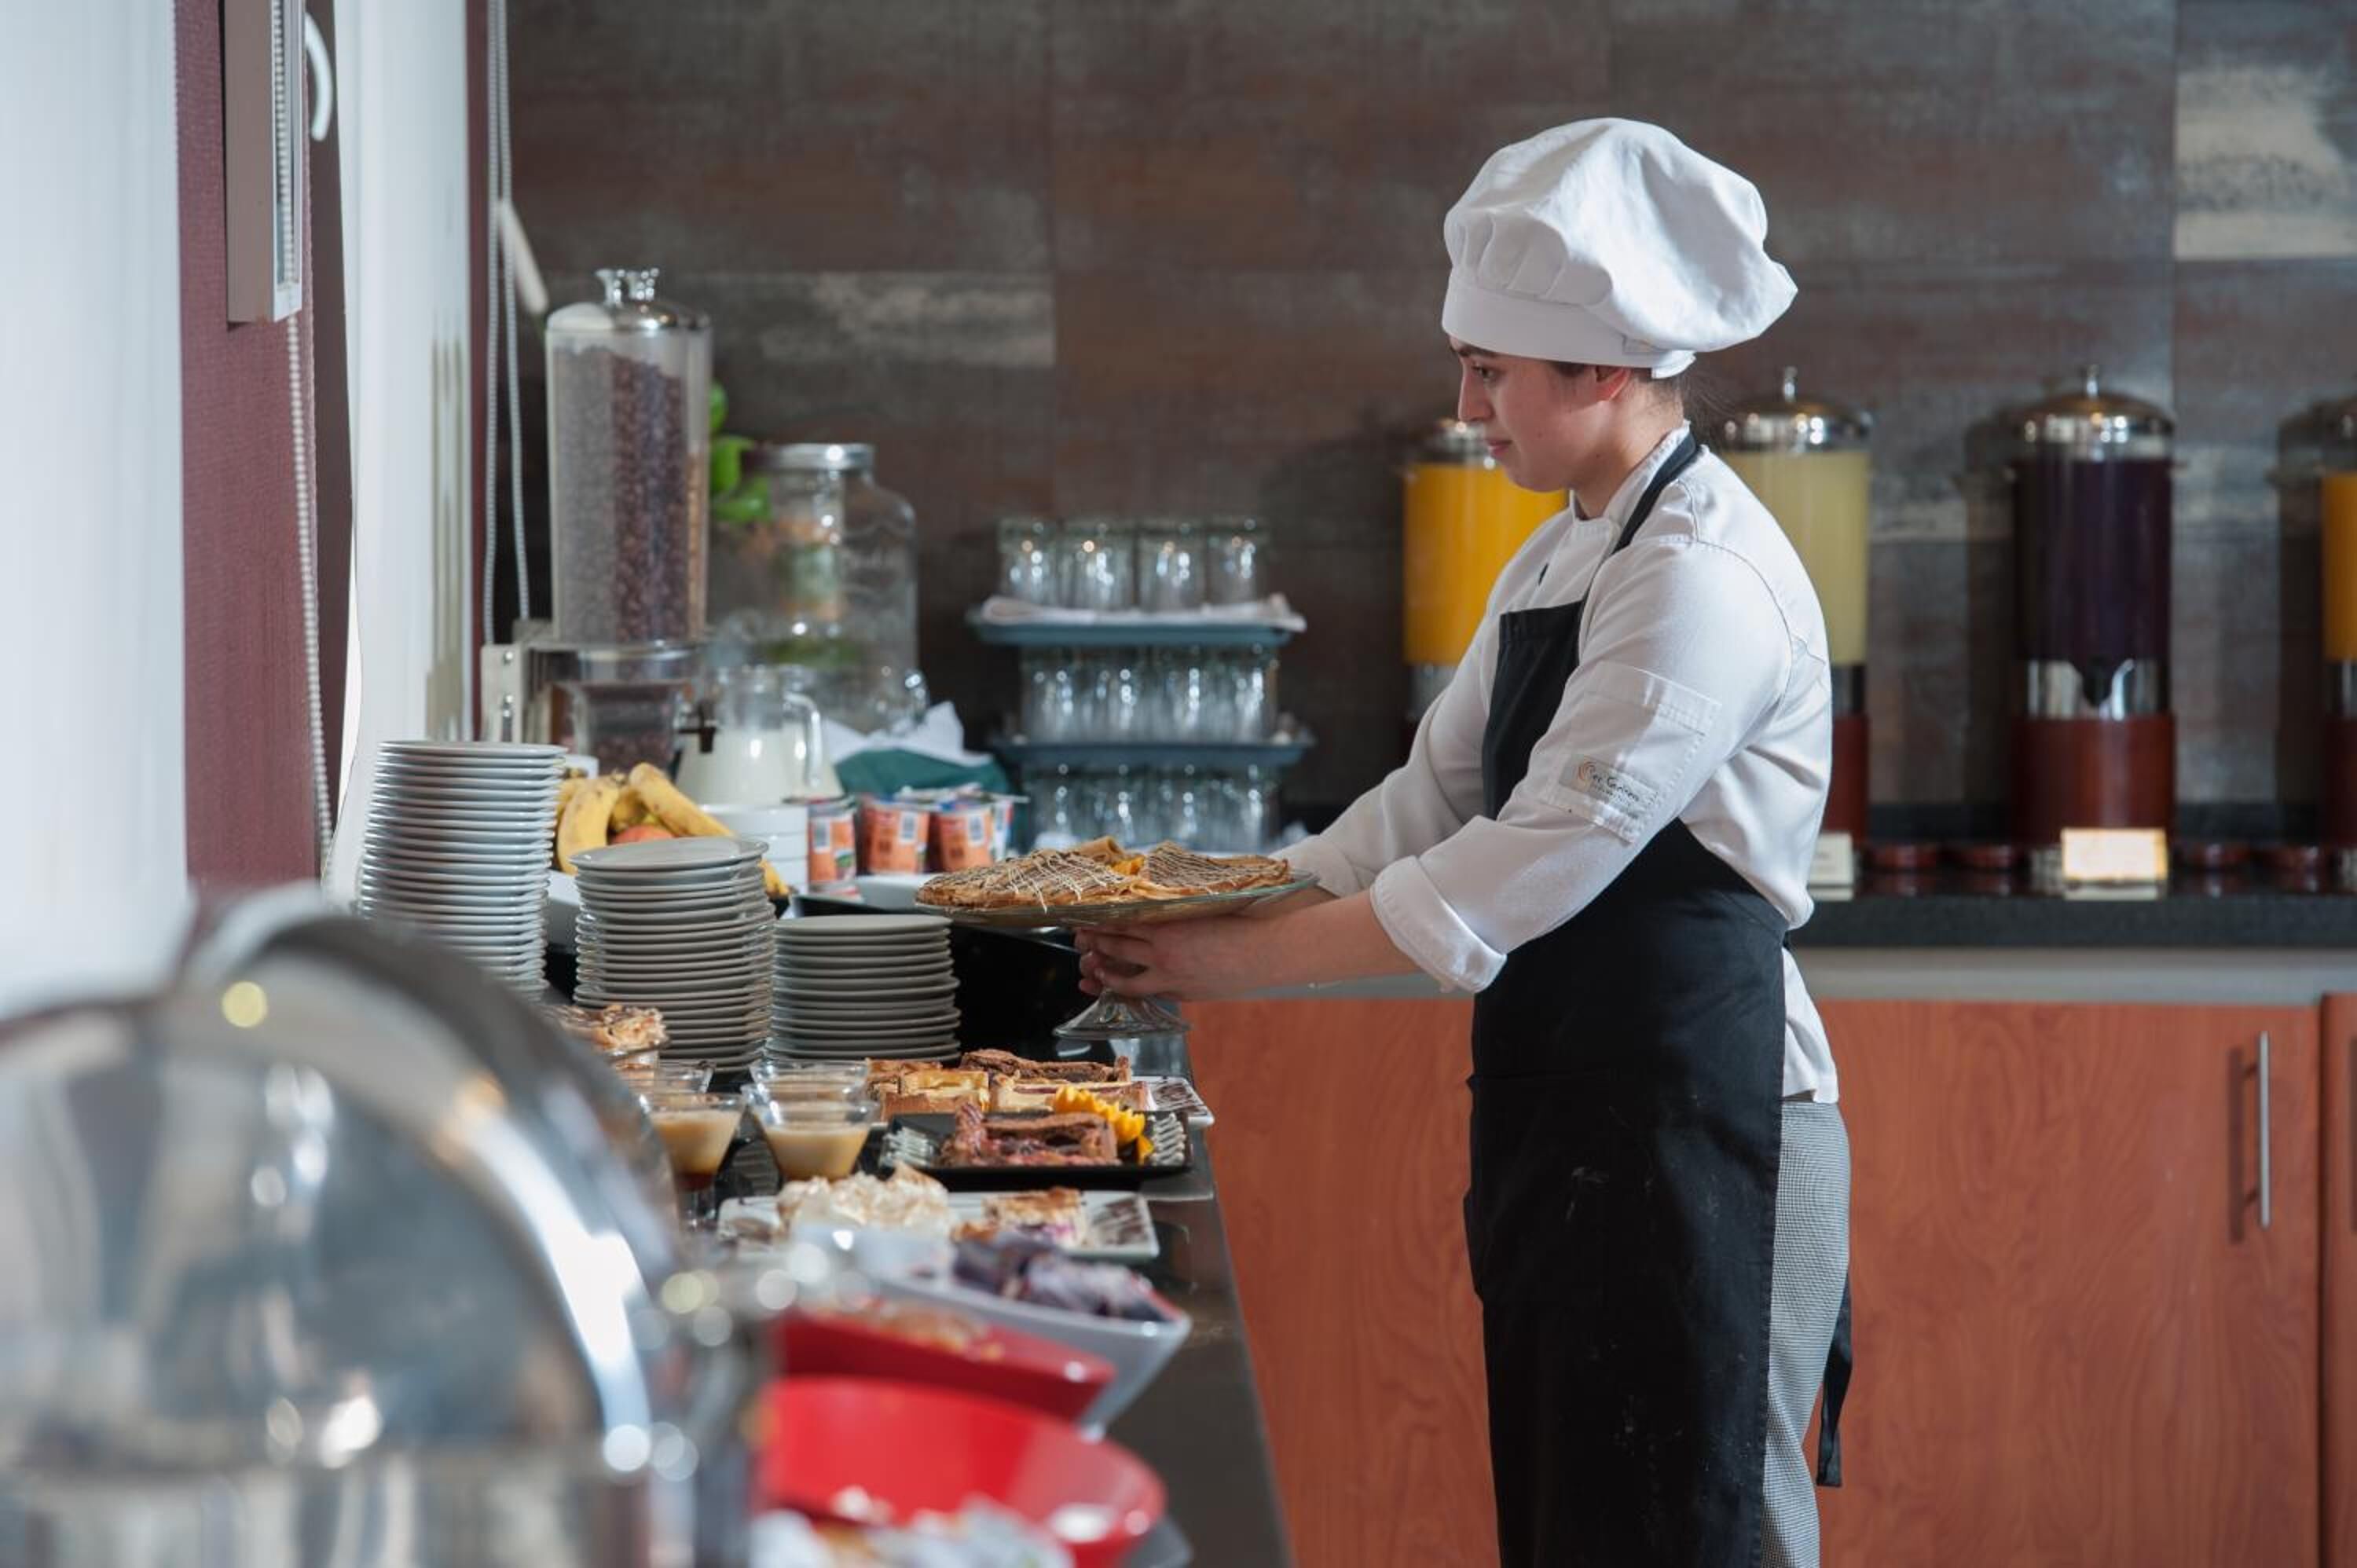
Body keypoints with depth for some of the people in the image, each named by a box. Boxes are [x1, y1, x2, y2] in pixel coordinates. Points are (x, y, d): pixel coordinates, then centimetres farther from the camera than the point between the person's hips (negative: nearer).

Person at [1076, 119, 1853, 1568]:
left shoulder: (1702, 580, -17)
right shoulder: (1559, 565, 15)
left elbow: (1525, 866, -20)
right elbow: (1433, 802, 19)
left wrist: (1249, 958, -15)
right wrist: (1212, 913, 7)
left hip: (1695, 1120, -10)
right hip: (1568, 1121, 10)